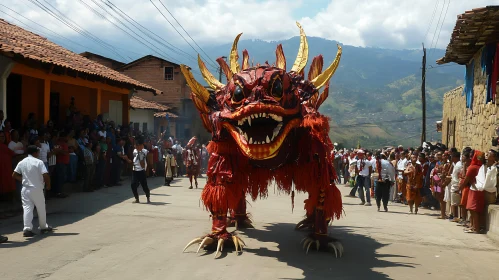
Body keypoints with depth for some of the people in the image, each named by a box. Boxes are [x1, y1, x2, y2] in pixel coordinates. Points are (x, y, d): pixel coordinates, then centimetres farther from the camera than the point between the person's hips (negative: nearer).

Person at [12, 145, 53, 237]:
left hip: (25, 189, 3)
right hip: (37, 189, -3)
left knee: (27, 208, 0)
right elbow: (45, 175, -18)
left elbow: (14, 175, 6)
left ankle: (27, 228, -12)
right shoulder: (39, 162, -10)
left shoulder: (22, 162, 5)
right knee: (41, 208, 13)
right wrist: (48, 185, -2)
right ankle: (43, 227, 26)